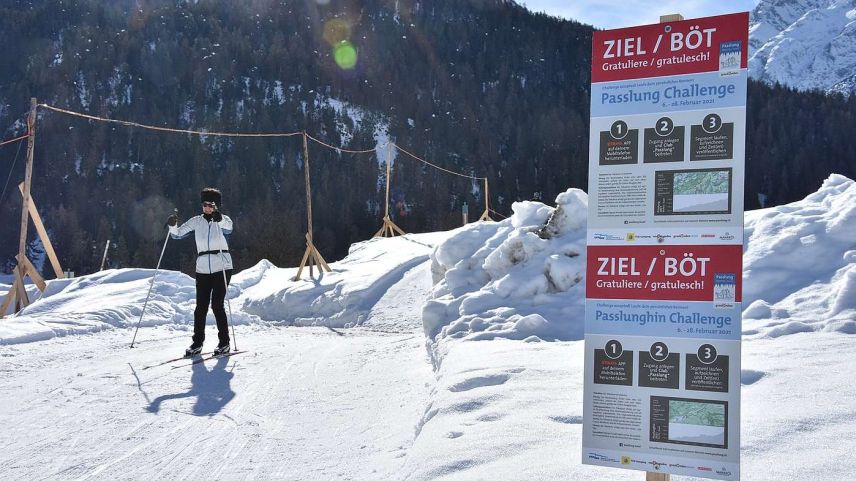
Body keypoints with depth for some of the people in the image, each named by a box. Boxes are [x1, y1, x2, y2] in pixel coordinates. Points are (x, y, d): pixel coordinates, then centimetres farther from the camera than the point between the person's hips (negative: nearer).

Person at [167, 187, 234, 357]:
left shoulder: (224, 220, -1)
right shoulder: (197, 221, 9)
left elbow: (228, 228, -25)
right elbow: (177, 234, 7)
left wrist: (219, 218, -45)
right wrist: (172, 225, -15)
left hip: (222, 268, -3)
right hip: (203, 269, 3)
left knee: (217, 305, -6)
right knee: (201, 307, 1)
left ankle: (224, 343, 5)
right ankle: (197, 343, 12)